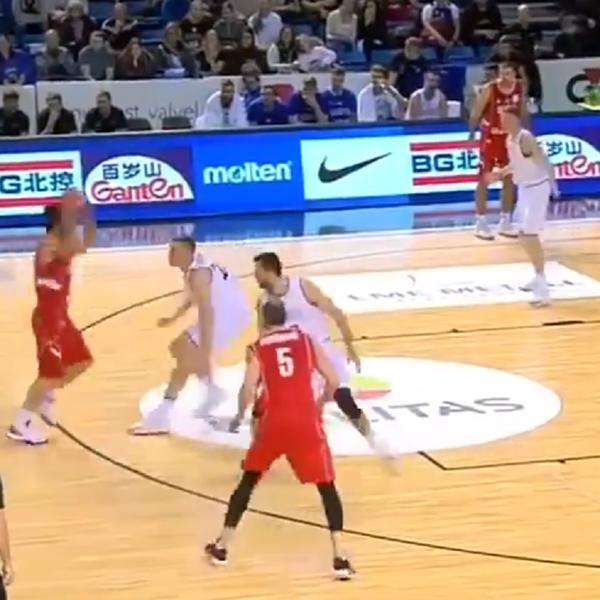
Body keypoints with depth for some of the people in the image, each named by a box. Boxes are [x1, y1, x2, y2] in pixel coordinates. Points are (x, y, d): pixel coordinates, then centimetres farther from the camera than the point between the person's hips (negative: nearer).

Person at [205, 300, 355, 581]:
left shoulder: (257, 349, 6)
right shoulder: (306, 340, 12)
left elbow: (249, 390, -7)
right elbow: (332, 381, 7)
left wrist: (240, 416, 12)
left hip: (274, 422, 0)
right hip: (306, 421, 0)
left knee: (248, 480, 19)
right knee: (327, 486, 10)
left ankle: (221, 547, 22)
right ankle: (339, 557, -3)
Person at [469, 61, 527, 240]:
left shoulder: (520, 88, -6)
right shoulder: (489, 90, -20)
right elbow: (475, 114, -13)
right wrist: (472, 136, -16)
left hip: (510, 137, 5)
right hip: (490, 137, -5)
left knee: (510, 178, 8)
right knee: (484, 179, -1)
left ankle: (505, 222, 18)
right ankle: (481, 223, 4)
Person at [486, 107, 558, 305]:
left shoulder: (525, 138, -22)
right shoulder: (509, 139, 6)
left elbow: (544, 161, -29)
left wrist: (553, 184, -40)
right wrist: (501, 173, 14)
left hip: (537, 188, -10)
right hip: (525, 188, 10)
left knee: (530, 235, -15)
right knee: (524, 235, 16)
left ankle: (543, 289, -16)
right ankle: (539, 278, 31)